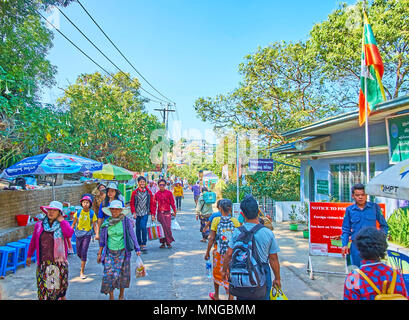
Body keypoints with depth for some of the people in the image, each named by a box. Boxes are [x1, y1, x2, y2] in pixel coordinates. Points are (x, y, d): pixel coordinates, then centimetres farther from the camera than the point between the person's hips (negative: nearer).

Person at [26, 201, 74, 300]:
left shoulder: (63, 224, -2)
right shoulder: (39, 225, 3)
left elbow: (69, 234, -23)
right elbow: (33, 241, 15)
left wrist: (62, 221, -16)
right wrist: (29, 256, 20)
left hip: (59, 262, -1)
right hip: (43, 263, 1)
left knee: (60, 284, 12)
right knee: (44, 286, 1)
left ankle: (62, 297, 37)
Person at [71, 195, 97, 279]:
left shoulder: (92, 213, -8)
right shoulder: (78, 212, -3)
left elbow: (94, 225, -3)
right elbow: (74, 223, 9)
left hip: (87, 235, -3)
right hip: (78, 234, 3)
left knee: (84, 252, -10)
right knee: (78, 253, 13)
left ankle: (82, 272, 3)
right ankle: (84, 261, 48)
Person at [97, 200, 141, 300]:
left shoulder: (126, 221, -7)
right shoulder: (106, 222, 0)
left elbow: (132, 236, -1)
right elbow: (102, 240, 9)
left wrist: (137, 249, -3)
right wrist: (99, 253, 10)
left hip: (122, 252, -1)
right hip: (110, 252, 2)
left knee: (122, 274, 7)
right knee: (109, 274, -4)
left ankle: (121, 295, 29)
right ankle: (111, 296, 14)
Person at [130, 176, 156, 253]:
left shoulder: (149, 192, 3)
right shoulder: (135, 192, 3)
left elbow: (152, 203, 5)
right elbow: (132, 203, 5)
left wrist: (152, 213, 2)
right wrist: (133, 212, -7)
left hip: (145, 213, -2)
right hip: (137, 213, 2)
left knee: (143, 227, -18)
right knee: (138, 229, 9)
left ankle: (144, 244, -10)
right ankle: (139, 244, 25)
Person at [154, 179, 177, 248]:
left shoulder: (169, 193, 3)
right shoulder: (157, 194, 5)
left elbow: (172, 203, 7)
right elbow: (154, 205, 7)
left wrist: (175, 211, 5)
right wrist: (153, 215, 5)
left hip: (167, 213, -1)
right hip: (160, 213, 1)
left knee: (168, 227, -7)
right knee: (162, 228, 0)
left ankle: (169, 242, 8)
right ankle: (163, 243, 14)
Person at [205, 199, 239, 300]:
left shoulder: (216, 220, -11)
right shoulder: (235, 221, -8)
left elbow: (211, 238, -9)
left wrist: (207, 252, 2)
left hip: (219, 251, 0)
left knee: (217, 272, 21)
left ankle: (216, 295, 39)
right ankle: (231, 296, 9)